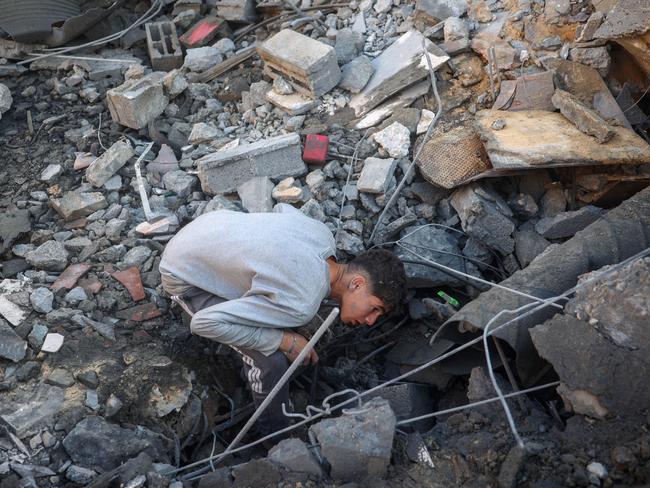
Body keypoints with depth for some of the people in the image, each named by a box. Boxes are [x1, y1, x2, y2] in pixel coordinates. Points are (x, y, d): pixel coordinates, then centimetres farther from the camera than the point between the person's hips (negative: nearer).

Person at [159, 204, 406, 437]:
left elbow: (282, 207, 10)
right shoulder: (299, 306, -33)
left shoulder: (323, 233, -12)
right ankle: (276, 433, 12)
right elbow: (204, 322, -33)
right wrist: (284, 341, -25)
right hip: (184, 276, -7)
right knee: (270, 360, -15)